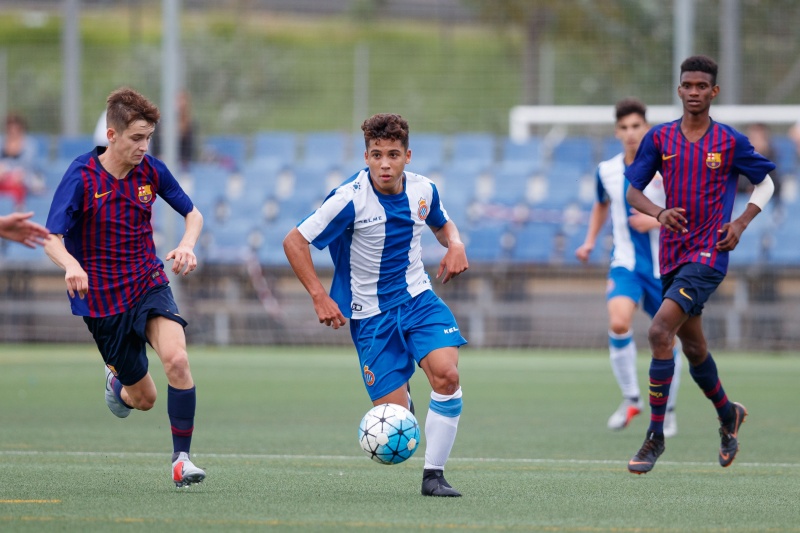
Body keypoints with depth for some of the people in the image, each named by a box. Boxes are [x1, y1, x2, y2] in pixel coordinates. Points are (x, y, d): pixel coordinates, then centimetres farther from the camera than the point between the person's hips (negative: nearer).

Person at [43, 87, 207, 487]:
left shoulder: (151, 171, -3)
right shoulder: (81, 176, -14)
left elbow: (193, 214, 10)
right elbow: (51, 239, -20)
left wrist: (186, 246, -13)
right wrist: (71, 265, -43)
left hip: (150, 285, 2)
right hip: (102, 300, -2)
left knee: (176, 359, -27)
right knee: (143, 398, 6)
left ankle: (182, 458, -15)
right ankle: (117, 380, 45)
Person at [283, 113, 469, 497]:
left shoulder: (423, 190, -2)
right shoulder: (349, 200, -17)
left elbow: (442, 224, 22)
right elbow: (294, 242, -12)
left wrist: (455, 244, -2)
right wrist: (320, 297, -18)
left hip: (418, 299, 3)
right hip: (370, 315, -3)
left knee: (446, 374, -24)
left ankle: (434, 473, -10)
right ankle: (398, 401, 33)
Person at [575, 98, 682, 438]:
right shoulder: (606, 171, 2)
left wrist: (658, 221, -19)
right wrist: (589, 242, 12)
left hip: (663, 265, -1)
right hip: (625, 262, 1)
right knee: (618, 323, -24)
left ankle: (667, 410, 26)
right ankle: (631, 398, -6)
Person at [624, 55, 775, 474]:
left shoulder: (730, 142, -2)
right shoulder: (660, 138, 5)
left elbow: (765, 182, 11)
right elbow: (632, 189, 4)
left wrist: (740, 224, -3)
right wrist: (660, 213, -16)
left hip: (708, 254, -5)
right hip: (672, 254, 5)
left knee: (659, 331, -21)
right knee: (692, 346, 16)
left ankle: (655, 436, -15)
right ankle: (728, 415, 42)